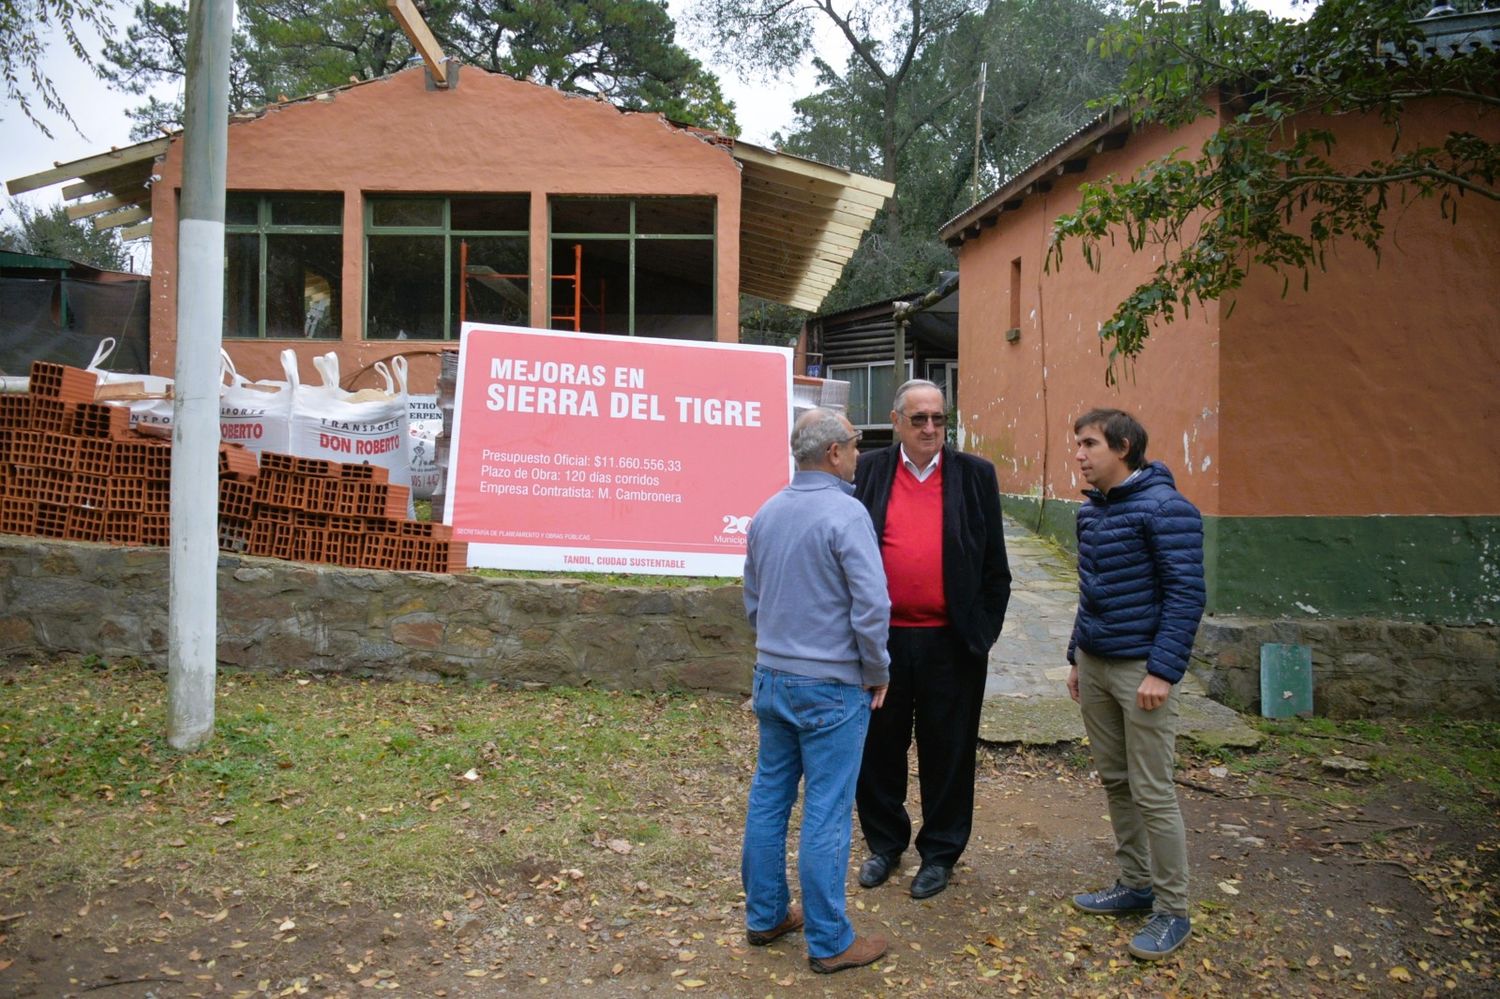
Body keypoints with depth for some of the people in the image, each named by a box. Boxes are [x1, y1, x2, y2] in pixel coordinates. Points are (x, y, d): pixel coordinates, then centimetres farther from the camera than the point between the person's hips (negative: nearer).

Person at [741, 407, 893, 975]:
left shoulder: (767, 513, 6)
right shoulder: (845, 513, -16)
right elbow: (871, 606, -19)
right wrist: (877, 674, -5)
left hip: (771, 676, 7)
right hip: (831, 684, -7)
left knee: (768, 796, 14)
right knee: (826, 811, 1)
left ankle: (764, 916, 27)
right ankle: (829, 942, 11)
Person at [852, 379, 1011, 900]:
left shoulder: (975, 475, 2)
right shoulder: (868, 471, 3)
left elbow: (994, 564, 5)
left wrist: (986, 630, 2)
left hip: (950, 642, -1)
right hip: (882, 637, 1)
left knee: (947, 751, 9)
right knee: (879, 745, 12)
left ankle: (940, 852, 27)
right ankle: (885, 842, 32)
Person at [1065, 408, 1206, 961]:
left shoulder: (1164, 508, -14)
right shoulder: (1091, 510, 10)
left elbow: (1186, 594, -17)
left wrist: (1163, 671, -20)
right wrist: (1077, 656, 18)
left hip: (1141, 670, -8)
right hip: (1094, 665, 8)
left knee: (1152, 793, -1)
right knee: (1114, 781, 15)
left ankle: (1172, 911, 12)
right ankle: (1134, 884, 29)